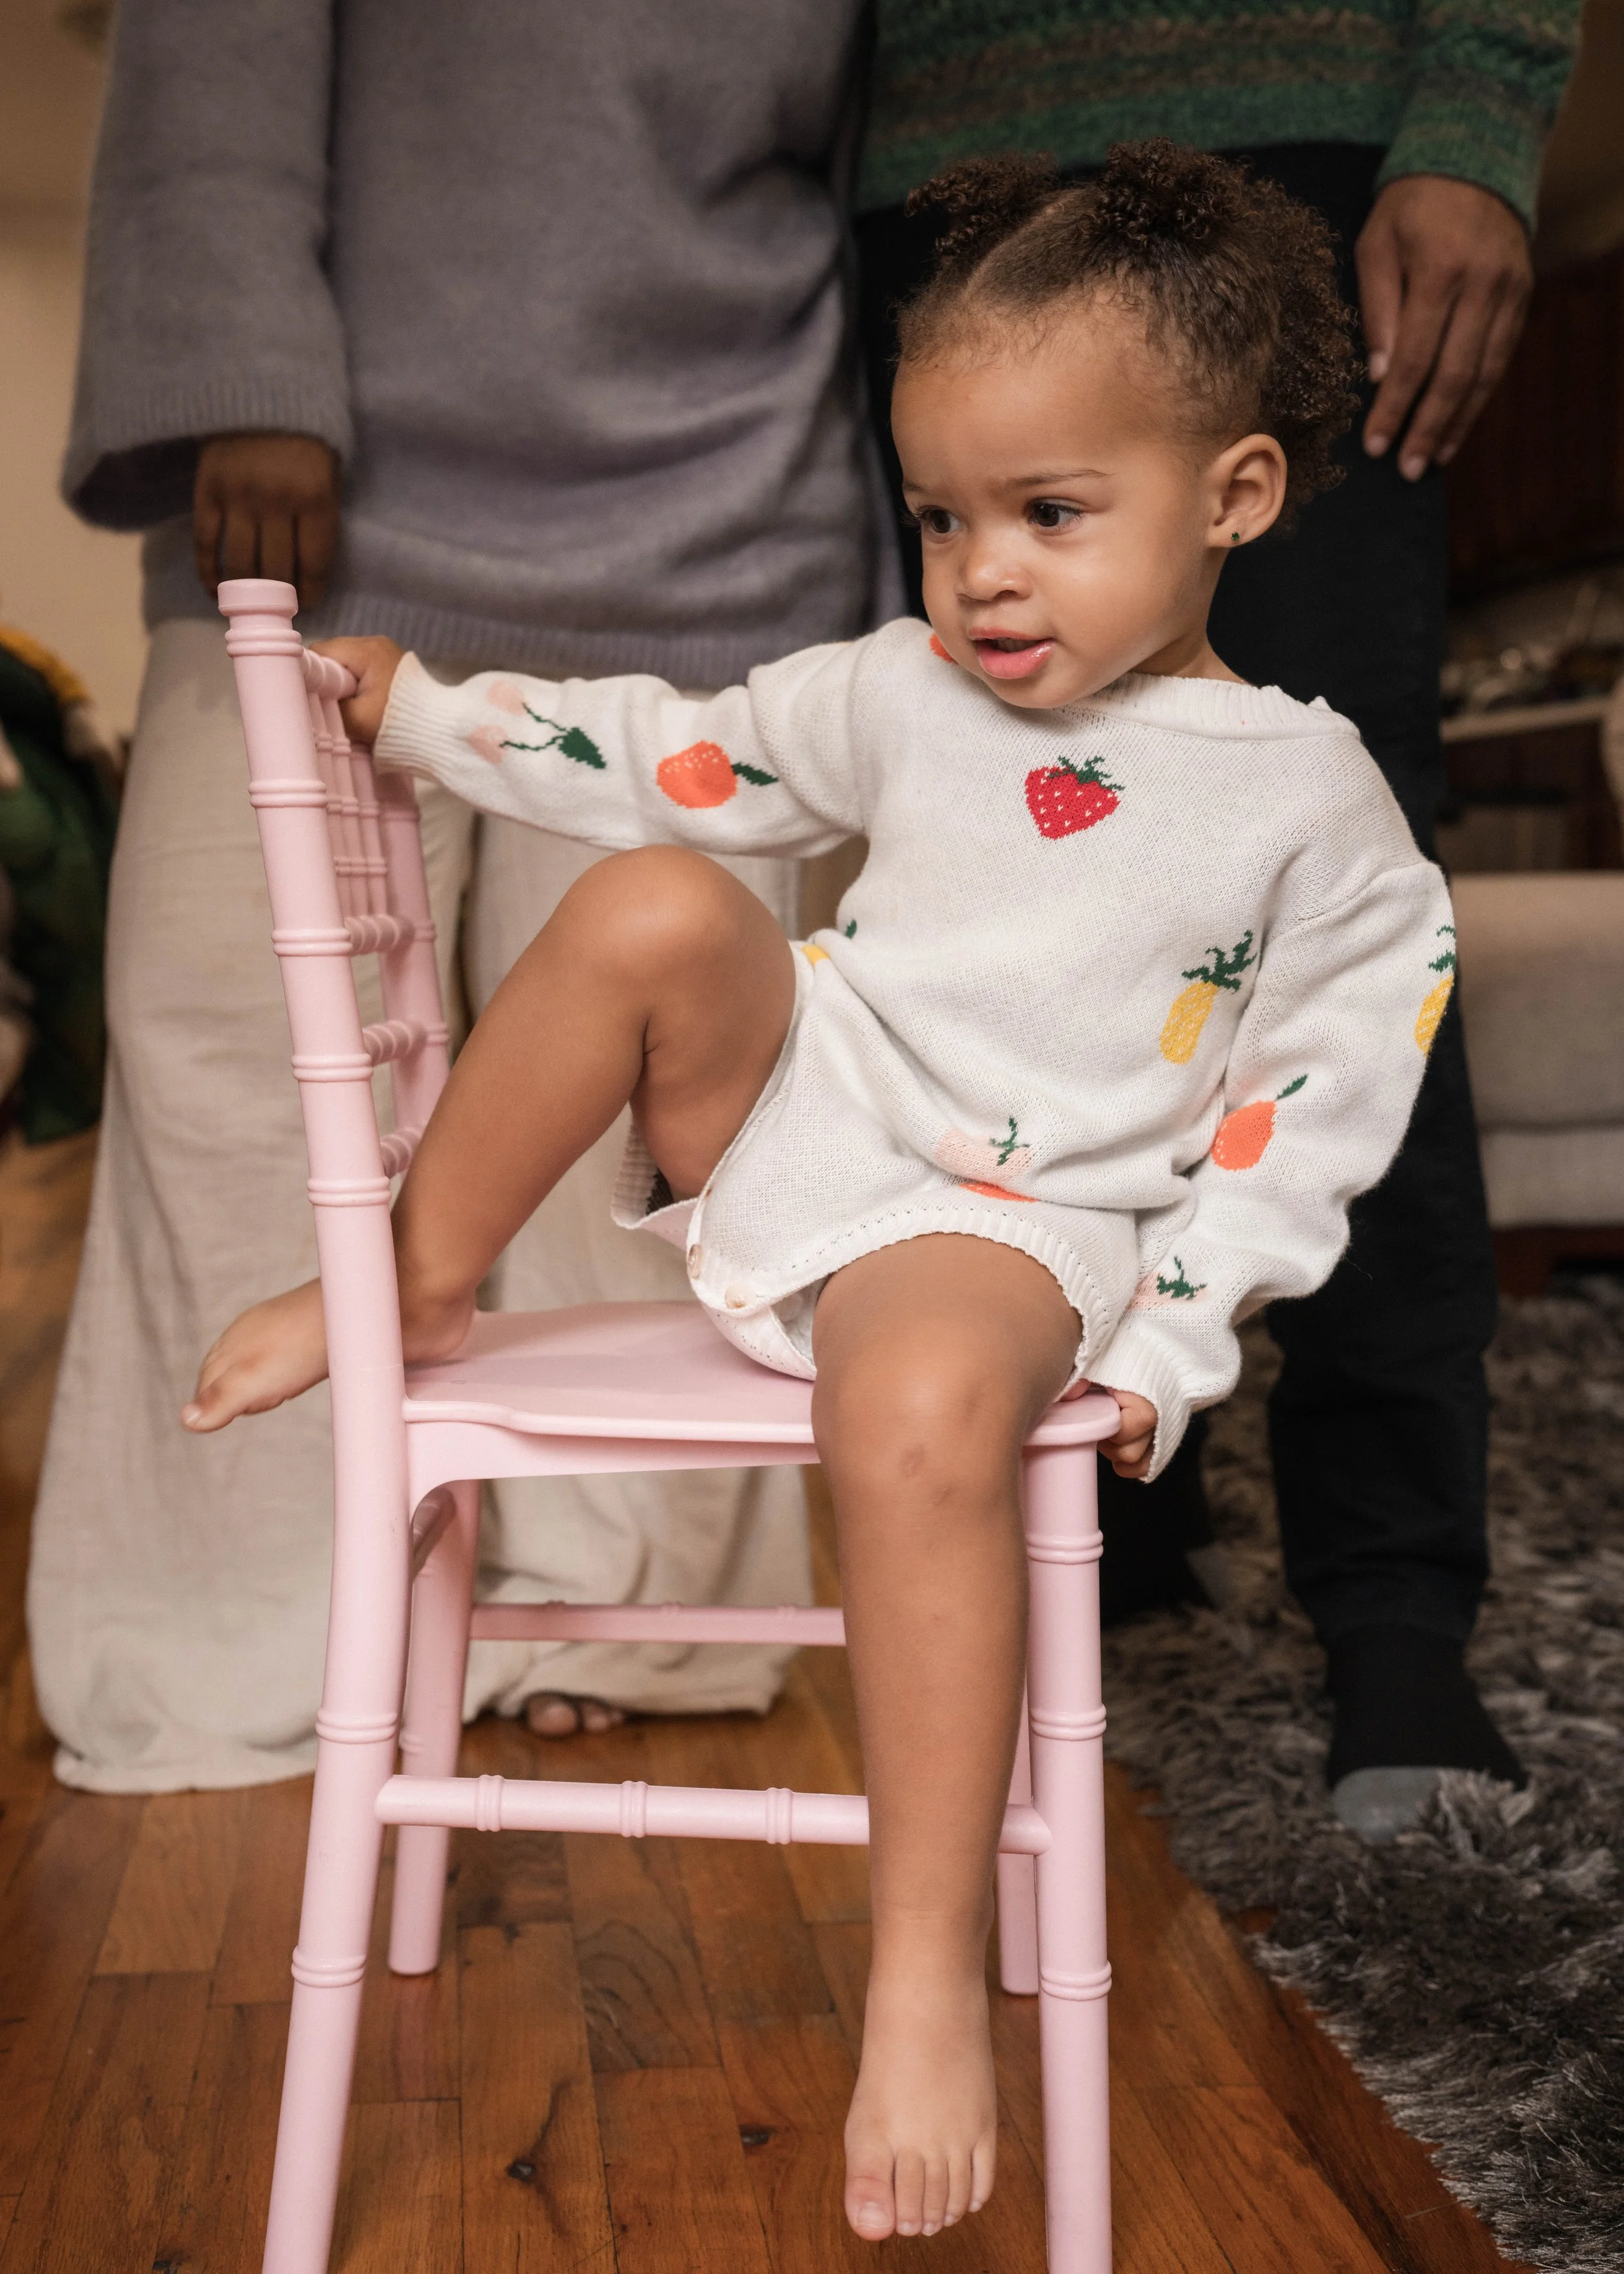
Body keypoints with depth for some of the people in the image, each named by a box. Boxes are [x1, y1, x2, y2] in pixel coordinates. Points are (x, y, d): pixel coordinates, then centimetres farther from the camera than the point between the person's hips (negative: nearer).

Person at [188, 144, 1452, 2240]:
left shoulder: (1317, 807, -2)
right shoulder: (901, 693, 9)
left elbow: (1316, 1106, -1)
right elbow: (673, 759, 18)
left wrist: (1169, 1340, -8)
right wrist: (426, 713, 13)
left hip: (1010, 1225, -4)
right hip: (795, 1125, 4)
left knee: (920, 1418, -38)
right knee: (655, 910, -24)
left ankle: (928, 1976, -26)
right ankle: (416, 1287, -4)